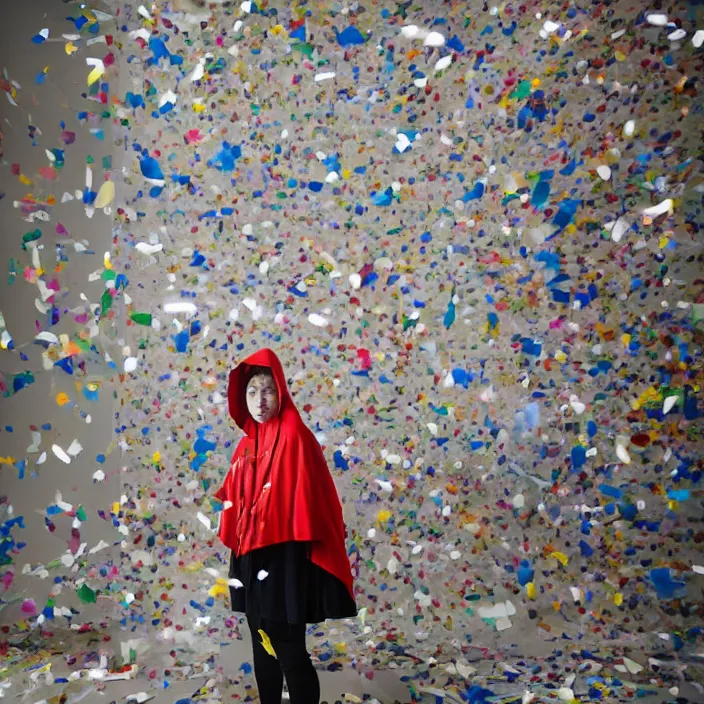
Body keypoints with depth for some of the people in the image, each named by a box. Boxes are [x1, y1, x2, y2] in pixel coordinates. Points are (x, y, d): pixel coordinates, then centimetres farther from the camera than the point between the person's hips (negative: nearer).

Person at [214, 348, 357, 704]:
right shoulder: (246, 445, 11)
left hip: (284, 558, -8)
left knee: (289, 652, -1)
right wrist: (239, 552, 10)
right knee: (263, 647, 18)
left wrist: (296, 551, -19)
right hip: (251, 558, 8)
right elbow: (234, 501, 14)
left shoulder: (295, 437, -13)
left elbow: (306, 500, -17)